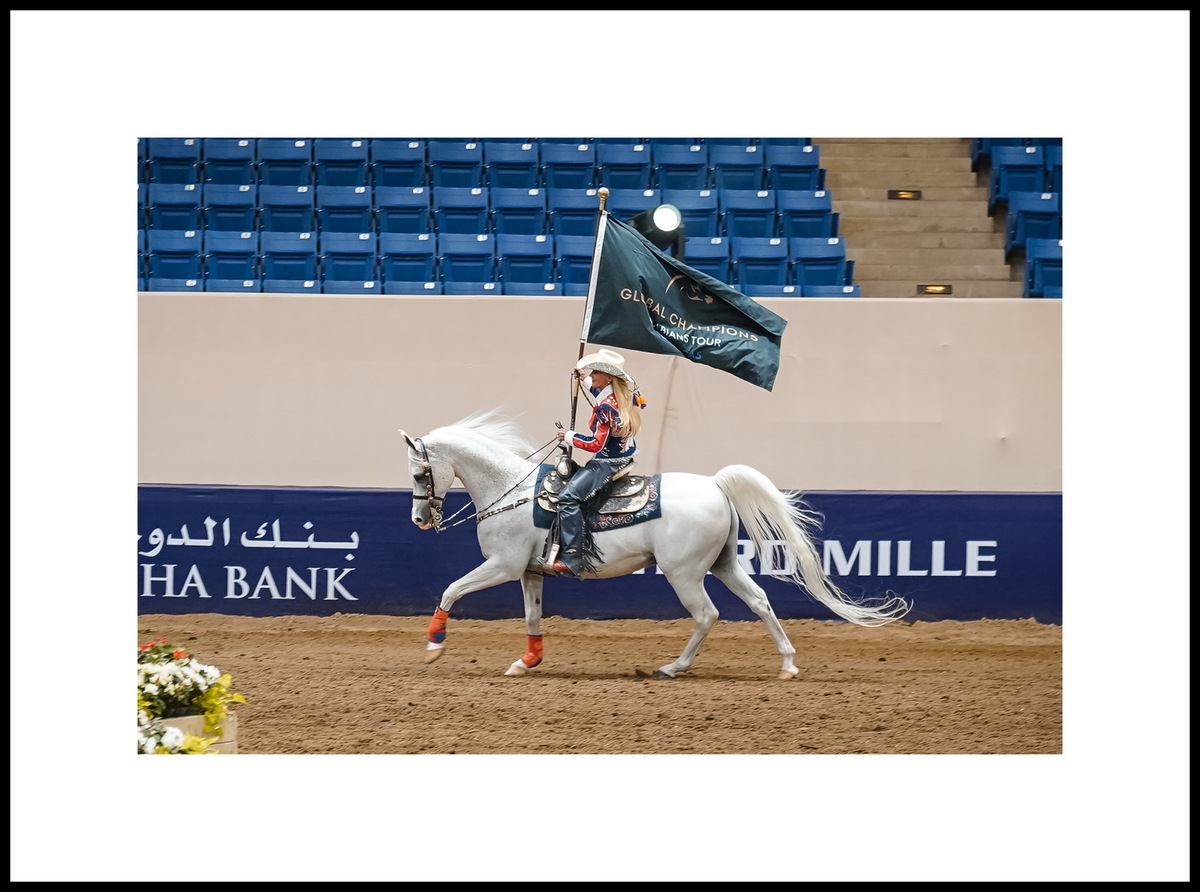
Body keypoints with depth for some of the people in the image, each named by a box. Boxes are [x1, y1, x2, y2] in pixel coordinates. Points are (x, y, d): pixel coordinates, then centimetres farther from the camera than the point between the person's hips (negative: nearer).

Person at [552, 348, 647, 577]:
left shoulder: (605, 407, -24)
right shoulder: (627, 394, 2)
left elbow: (596, 444, -24)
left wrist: (569, 437, -9)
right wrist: (584, 379, 30)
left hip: (607, 463, -11)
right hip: (624, 458, 11)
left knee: (569, 496, -24)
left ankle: (573, 558, -30)